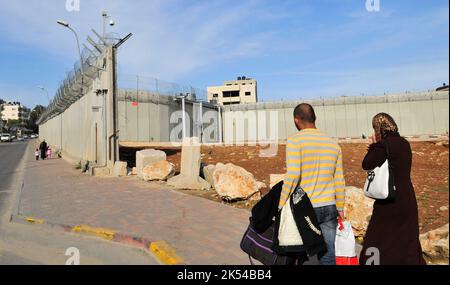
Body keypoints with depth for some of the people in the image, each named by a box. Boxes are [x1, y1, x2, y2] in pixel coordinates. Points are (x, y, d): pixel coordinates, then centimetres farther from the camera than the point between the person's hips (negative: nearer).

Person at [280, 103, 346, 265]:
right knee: (329, 256, 11)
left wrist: (281, 206, -11)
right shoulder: (333, 144, 9)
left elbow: (292, 175, -17)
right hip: (329, 208, 5)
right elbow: (339, 181, 9)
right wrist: (340, 209, 18)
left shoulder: (295, 141, -8)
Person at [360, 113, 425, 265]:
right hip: (408, 200, 8)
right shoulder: (405, 143, 8)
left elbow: (367, 164, -12)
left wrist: (373, 145, -1)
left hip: (391, 201, -8)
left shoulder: (384, 144, -17)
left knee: (377, 240, 4)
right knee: (407, 239, 20)